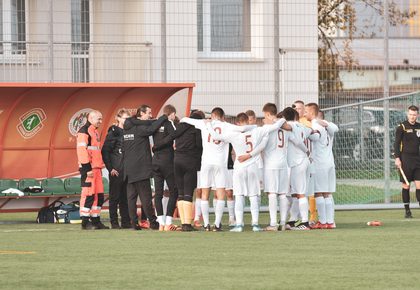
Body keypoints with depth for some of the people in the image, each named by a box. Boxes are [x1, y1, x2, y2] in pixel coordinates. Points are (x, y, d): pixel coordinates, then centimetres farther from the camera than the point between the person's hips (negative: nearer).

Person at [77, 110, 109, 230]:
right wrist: (87, 168, -21)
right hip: (88, 168, -10)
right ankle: (85, 222, -8)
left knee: (99, 195, 10)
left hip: (96, 168, 10)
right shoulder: (84, 131, -9)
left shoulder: (95, 132, 22)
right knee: (88, 195, -10)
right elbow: (81, 150, -17)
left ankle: (96, 221, 16)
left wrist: (100, 167, 24)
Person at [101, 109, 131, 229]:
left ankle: (126, 221, 10)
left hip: (127, 168, 6)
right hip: (116, 170, -6)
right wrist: (110, 168, -13)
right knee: (115, 196, -2)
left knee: (125, 196, 7)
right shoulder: (113, 132, -5)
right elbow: (105, 151, -9)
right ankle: (114, 222, 0)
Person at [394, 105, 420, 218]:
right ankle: (407, 211, 6)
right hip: (405, 160, -4)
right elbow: (396, 144, -4)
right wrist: (397, 158, -13)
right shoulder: (401, 127, -3)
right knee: (406, 186, 0)